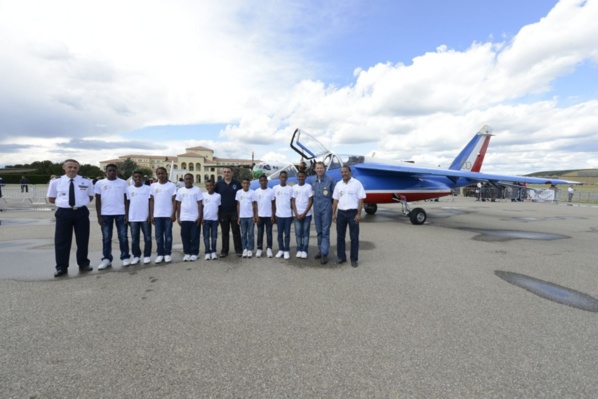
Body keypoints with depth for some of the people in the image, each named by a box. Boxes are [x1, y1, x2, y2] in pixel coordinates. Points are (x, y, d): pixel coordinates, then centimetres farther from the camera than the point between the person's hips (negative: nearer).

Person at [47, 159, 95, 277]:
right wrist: (63, 202, 1)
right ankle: (61, 267, 17)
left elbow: (90, 197, 12)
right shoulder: (56, 182, 1)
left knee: (83, 240, 9)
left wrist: (81, 202, 0)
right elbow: (51, 199, 10)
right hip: (63, 213, 0)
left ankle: (83, 264, 24)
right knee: (61, 241, 5)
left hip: (81, 212, 0)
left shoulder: (86, 181, 1)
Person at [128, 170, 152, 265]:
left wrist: (150, 216, -7)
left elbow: (150, 202, 1)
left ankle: (147, 255, 13)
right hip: (133, 218, 2)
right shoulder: (129, 189, 6)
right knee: (134, 239, 7)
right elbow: (127, 203, 9)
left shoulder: (148, 188, 0)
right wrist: (127, 217, 5)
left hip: (145, 217, -2)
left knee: (147, 238, 3)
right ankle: (136, 256, 18)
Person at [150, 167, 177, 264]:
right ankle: (160, 254, 14)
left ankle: (168, 254, 11)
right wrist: (151, 215, 3)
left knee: (168, 235, 3)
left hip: (168, 215, -2)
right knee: (158, 236, 6)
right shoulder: (153, 186, 7)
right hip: (157, 215, 2)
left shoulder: (172, 185, 0)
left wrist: (173, 214, -7)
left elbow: (174, 200, -1)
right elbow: (151, 201, 8)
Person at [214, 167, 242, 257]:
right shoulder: (218, 184, 4)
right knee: (225, 233, 9)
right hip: (223, 212, 2)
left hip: (234, 212, -1)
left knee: (236, 231, 4)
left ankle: (239, 249, 13)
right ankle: (224, 250, 17)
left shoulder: (237, 183, 0)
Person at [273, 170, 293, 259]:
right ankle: (281, 250, 19)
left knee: (287, 234, 5)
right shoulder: (275, 188, 3)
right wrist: (273, 213, 4)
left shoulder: (290, 189, 1)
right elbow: (274, 201, 7)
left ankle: (287, 251, 12)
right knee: (280, 233, 9)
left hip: (288, 215, -1)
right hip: (279, 215, 1)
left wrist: (293, 213, 1)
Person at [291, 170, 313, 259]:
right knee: (298, 233, 4)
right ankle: (299, 250, 12)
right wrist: (296, 214, -5)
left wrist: (304, 213, -9)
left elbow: (311, 201, -4)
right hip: (297, 215, 2)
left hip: (307, 214, -2)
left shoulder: (308, 187, -2)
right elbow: (293, 201, 5)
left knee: (305, 233, 3)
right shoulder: (294, 187, 5)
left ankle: (304, 251, 8)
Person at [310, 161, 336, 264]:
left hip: (326, 209, -5)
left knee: (325, 232, -5)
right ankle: (320, 250, 24)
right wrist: (313, 205, 9)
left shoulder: (330, 180, -4)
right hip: (316, 210, 5)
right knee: (319, 232, 13)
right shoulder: (313, 182, 9)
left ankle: (324, 254, -3)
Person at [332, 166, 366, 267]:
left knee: (354, 237, 3)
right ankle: (341, 257, 22)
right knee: (340, 236, 9)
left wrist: (359, 214, -13)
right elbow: (335, 200, 11)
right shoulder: (338, 184, 9)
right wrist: (334, 213, 6)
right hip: (341, 213, 4)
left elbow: (361, 199, -7)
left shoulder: (357, 183, -4)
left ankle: (354, 259, 13)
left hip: (353, 212, -4)